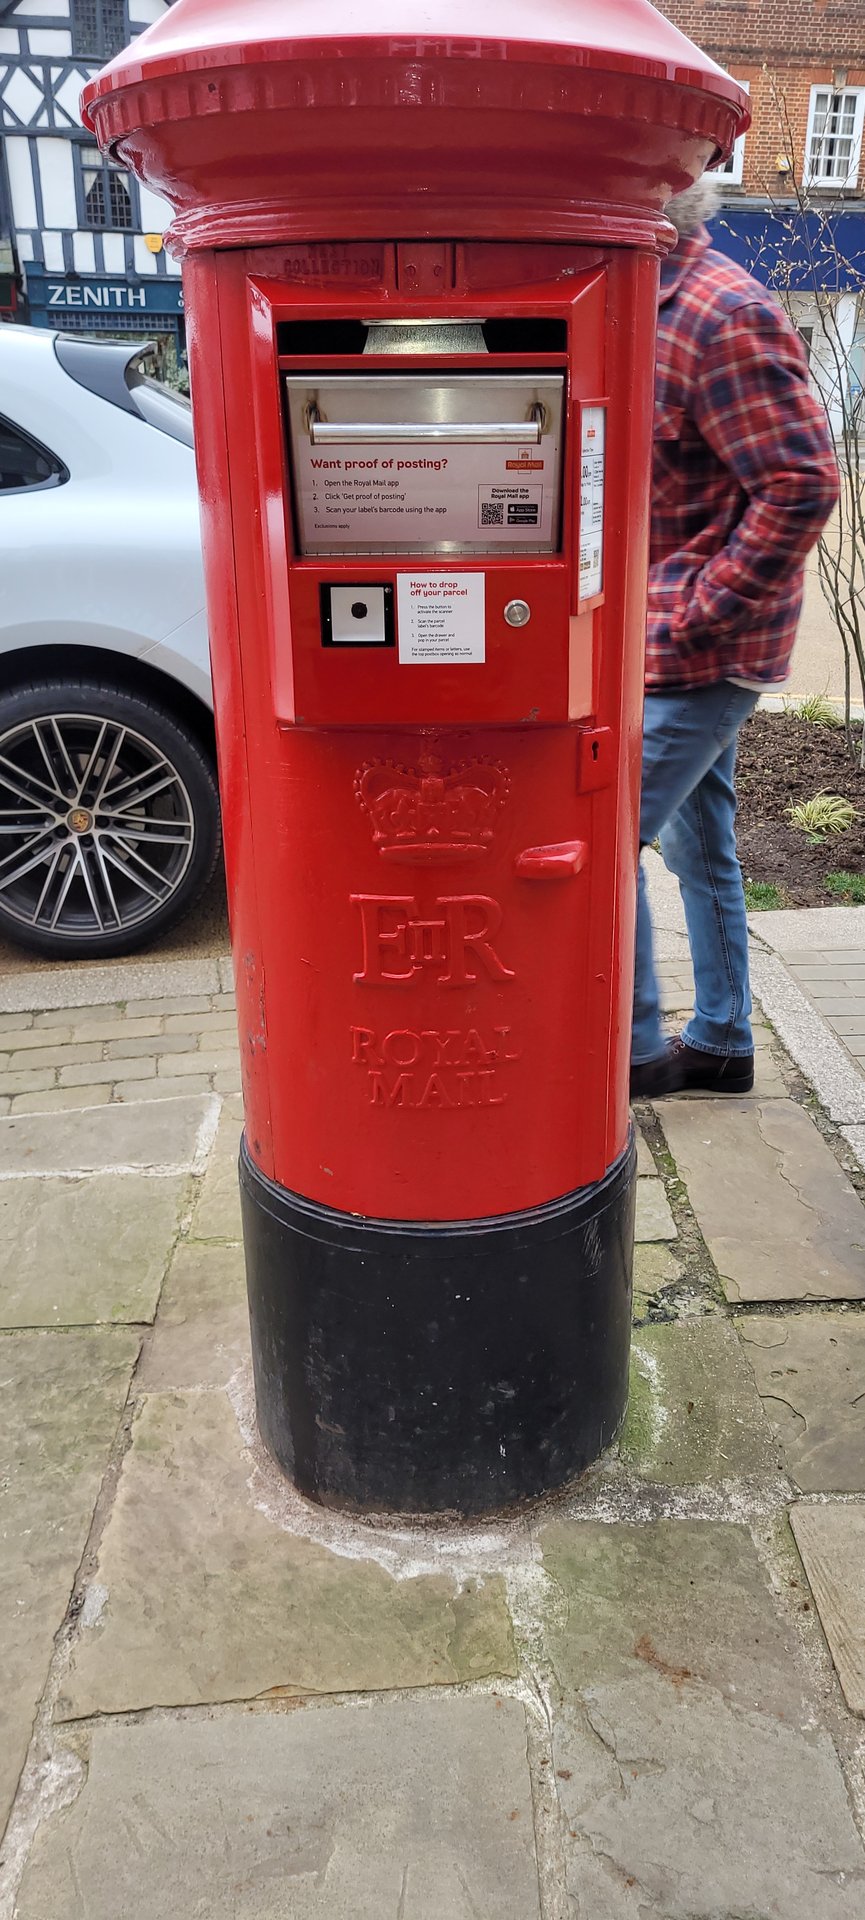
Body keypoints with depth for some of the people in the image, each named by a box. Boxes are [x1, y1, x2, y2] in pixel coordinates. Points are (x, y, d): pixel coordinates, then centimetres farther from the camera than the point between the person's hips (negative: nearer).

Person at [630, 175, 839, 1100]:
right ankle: (720, 1045, 30)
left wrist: (692, 619, -21)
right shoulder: (651, 306, 13)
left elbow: (801, 485, -23)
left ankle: (633, 1050, 11)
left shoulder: (723, 314, -17)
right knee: (698, 843, 16)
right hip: (684, 645, 10)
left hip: (695, 652, -10)